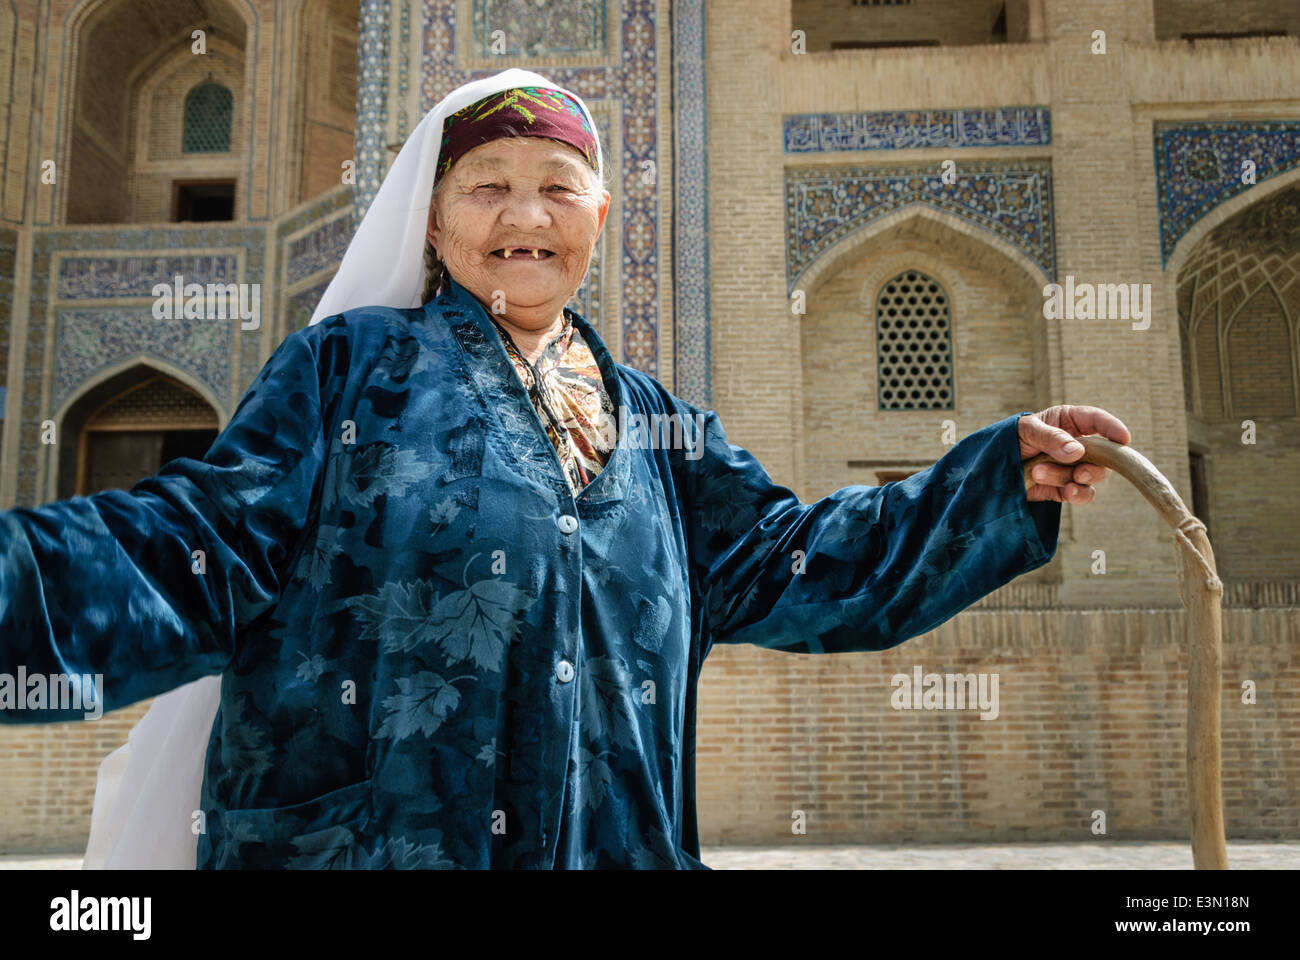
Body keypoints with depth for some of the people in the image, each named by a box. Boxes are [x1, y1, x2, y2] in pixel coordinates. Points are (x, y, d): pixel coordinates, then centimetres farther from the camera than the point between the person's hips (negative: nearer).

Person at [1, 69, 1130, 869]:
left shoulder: (656, 425, 15)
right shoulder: (348, 362, 3)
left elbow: (783, 563, 11)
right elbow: (213, 546, -6)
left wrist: (1004, 480, 5)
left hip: (612, 847, 4)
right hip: (342, 838, -3)